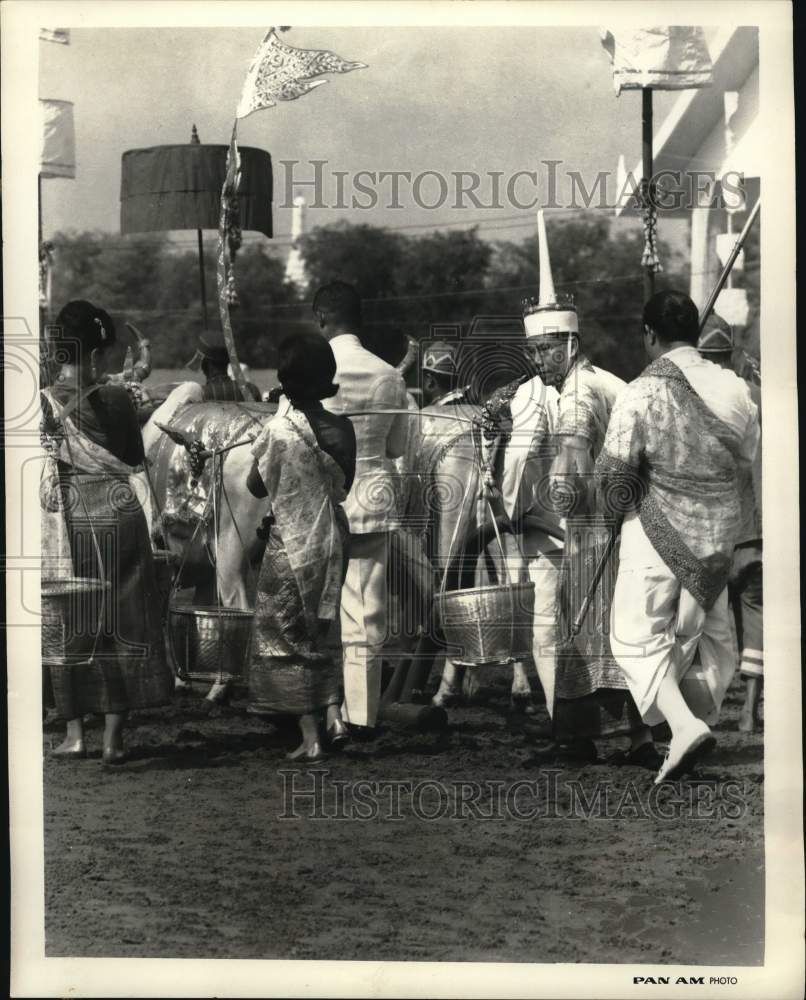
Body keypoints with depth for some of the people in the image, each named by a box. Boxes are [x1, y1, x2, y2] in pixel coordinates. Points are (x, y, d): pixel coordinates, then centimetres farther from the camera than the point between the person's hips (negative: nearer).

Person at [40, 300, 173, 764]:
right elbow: (136, 459, 5)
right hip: (118, 516, -1)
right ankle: (114, 736, 5)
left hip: (66, 520, 1)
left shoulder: (42, 402, -6)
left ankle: (75, 733, 11)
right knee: (121, 621, 6)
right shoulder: (116, 398, -7)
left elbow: (40, 474, -3)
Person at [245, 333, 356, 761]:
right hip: (333, 542, 5)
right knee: (317, 633, 21)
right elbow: (344, 484, 6)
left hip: (291, 545, -5)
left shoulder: (280, 429, -17)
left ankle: (310, 737, 6)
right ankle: (333, 714, 9)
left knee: (288, 638, 6)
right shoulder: (341, 428, -3)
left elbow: (256, 486, -6)